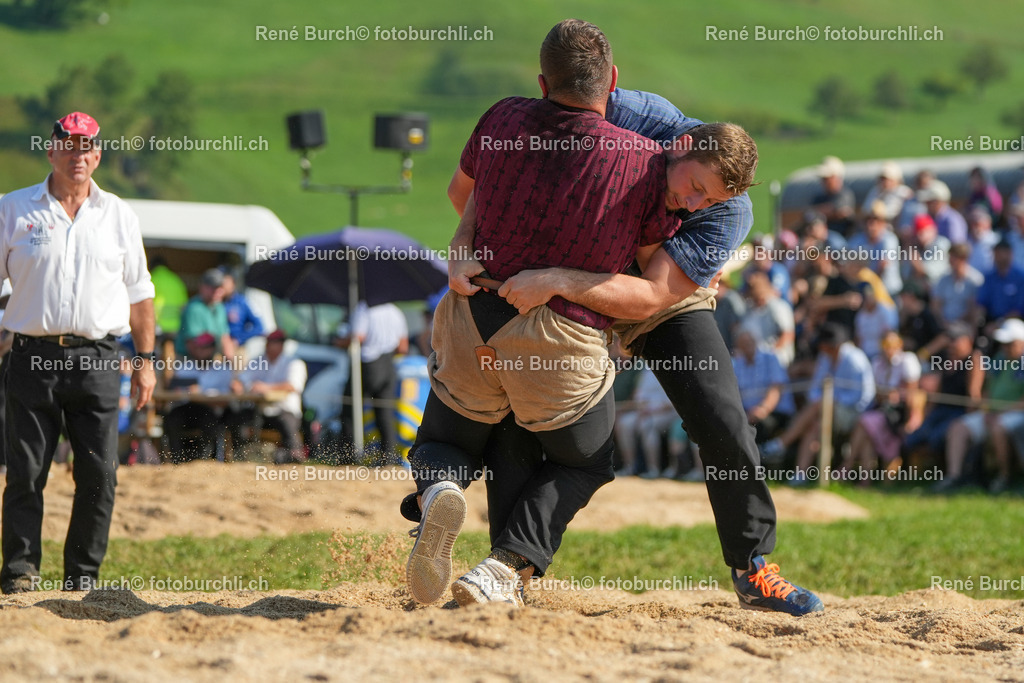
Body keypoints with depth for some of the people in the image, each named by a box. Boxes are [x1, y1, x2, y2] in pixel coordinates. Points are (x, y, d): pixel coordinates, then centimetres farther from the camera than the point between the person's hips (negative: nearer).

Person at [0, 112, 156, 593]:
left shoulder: (119, 216, 13)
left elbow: (138, 292, 16)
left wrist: (146, 360, 10)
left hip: (97, 359, 1)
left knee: (99, 474, -2)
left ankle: (83, 578, 6)